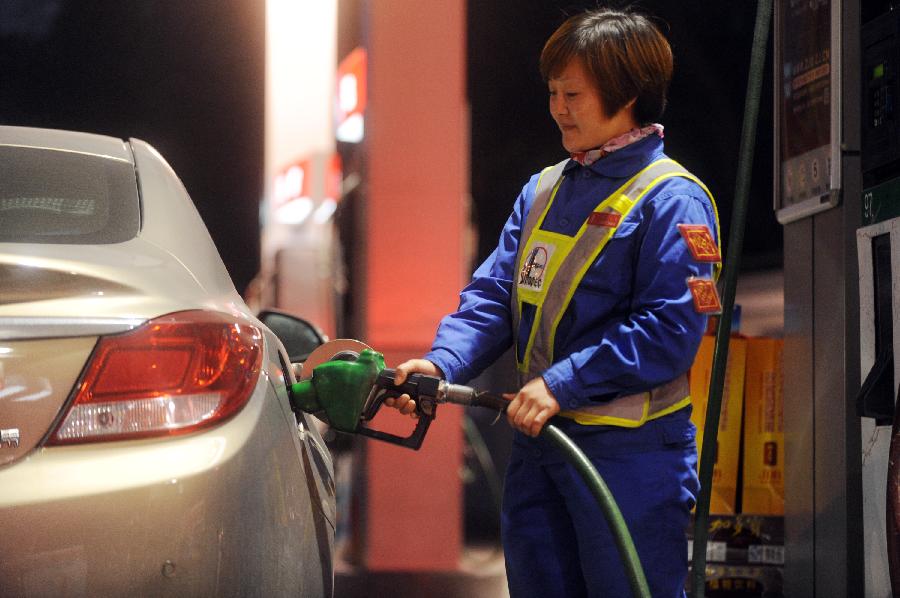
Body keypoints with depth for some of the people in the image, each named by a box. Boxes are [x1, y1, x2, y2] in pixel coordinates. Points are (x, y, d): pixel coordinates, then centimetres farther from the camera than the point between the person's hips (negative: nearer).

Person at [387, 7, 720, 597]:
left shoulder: (671, 200, -9)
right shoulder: (543, 192, 14)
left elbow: (669, 331, -17)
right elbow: (494, 295, 10)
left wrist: (561, 383, -21)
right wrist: (441, 363, -9)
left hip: (630, 457, -7)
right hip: (538, 442, 7)